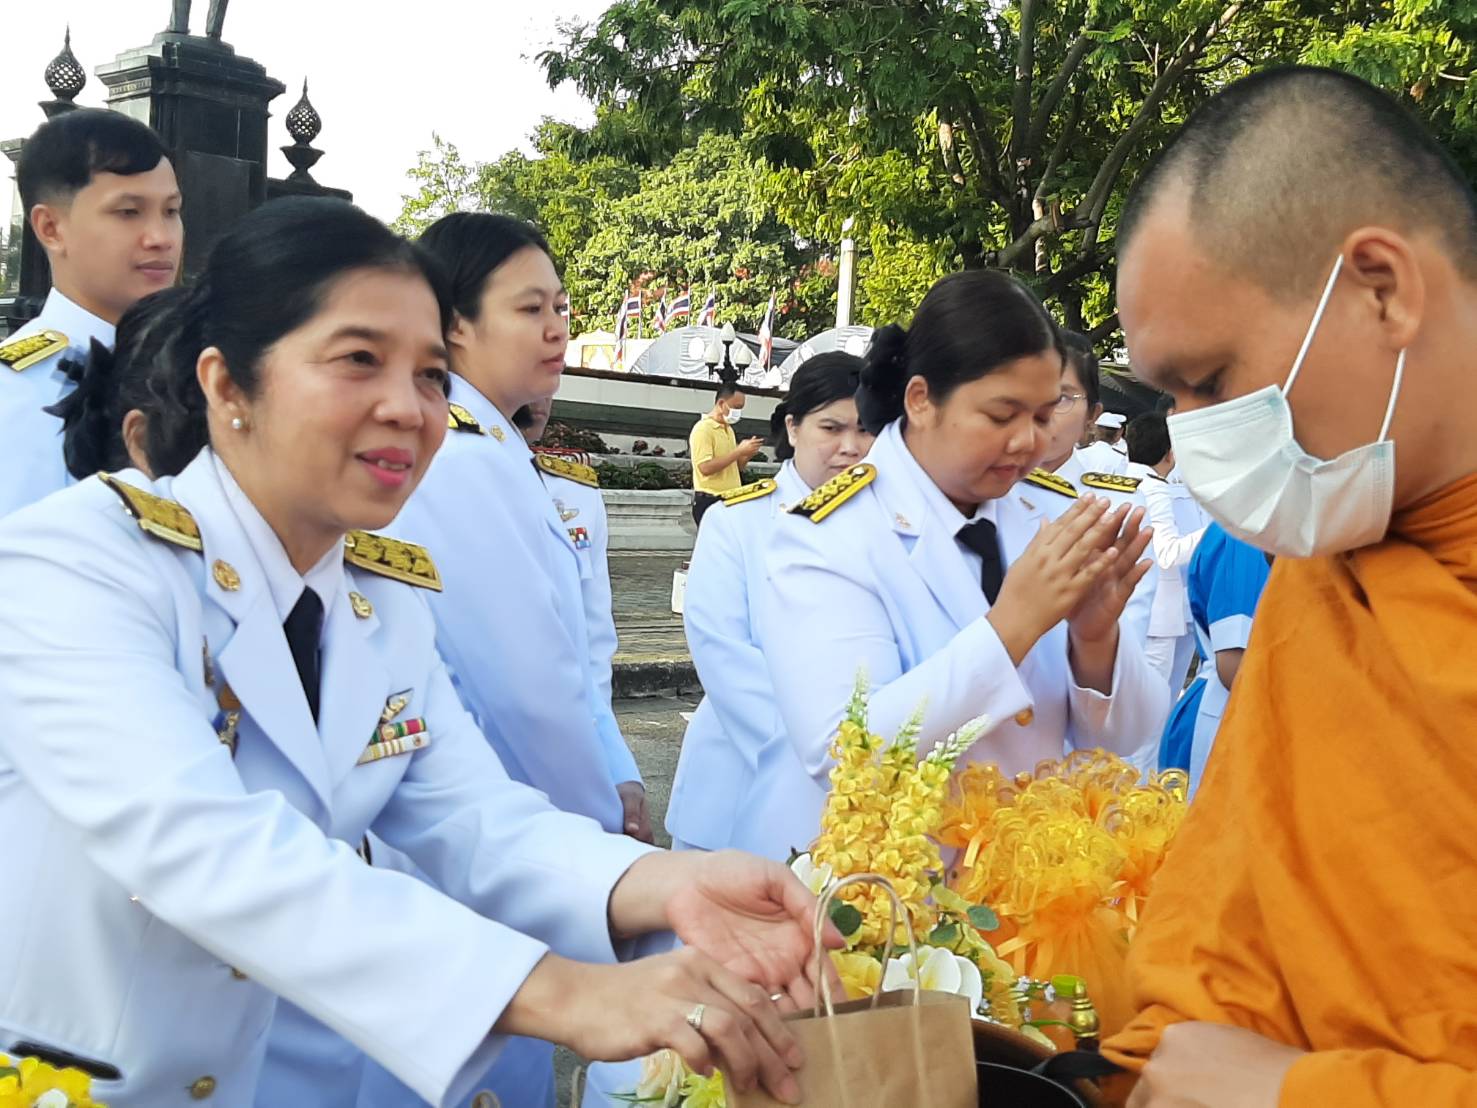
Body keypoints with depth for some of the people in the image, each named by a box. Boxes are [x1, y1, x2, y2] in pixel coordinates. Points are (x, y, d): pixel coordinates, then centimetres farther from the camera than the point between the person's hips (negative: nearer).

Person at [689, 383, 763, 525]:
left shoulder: (728, 429, 16)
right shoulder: (703, 428, -11)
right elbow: (705, 467, -22)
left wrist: (747, 453, -1)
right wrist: (739, 451, -20)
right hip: (710, 502, -9)